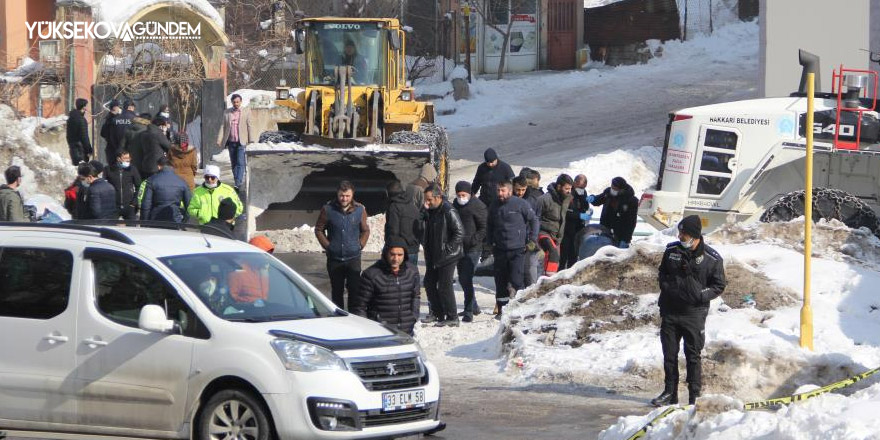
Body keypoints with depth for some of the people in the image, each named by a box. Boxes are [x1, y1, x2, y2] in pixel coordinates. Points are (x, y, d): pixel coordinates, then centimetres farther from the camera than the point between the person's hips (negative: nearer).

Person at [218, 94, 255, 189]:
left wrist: (251, 141, -6)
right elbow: (223, 127, 9)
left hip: (242, 142, -4)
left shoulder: (246, 111, 2)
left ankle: (238, 183, -16)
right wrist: (219, 140, 1)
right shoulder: (227, 113, 9)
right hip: (231, 142, 4)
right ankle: (237, 181, 18)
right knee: (234, 163, 9)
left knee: (240, 163, -11)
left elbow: (250, 126, 0)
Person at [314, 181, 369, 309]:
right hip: (334, 259, 0)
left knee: (355, 289, -5)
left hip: (353, 257, 0)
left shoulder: (360, 210, -1)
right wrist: (327, 246, -1)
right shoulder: (328, 209, -4)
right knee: (337, 291, 9)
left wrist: (360, 245, 1)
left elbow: (365, 231, 12)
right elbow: (319, 230, 7)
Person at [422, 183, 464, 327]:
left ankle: (452, 318, 2)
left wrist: (447, 248, -18)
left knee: (444, 286, -7)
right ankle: (437, 313, 27)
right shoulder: (432, 211, 9)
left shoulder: (448, 211, -18)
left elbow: (460, 233, -20)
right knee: (429, 283, 14)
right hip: (433, 256, 9)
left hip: (447, 256, -9)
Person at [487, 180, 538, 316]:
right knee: (500, 281, 7)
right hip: (500, 249, 5)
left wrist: (532, 240, -3)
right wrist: (491, 242, 13)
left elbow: (534, 221, 1)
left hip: (517, 250, -5)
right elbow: (489, 226, 21)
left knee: (516, 280, -12)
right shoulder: (494, 206, 7)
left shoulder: (521, 204, -7)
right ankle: (501, 309, 16)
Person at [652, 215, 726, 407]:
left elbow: (719, 286, 0)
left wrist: (701, 295, -14)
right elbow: (662, 273, 18)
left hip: (694, 314, -4)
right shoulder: (672, 250, 3)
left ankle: (695, 395, 7)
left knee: (693, 355, 0)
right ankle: (670, 392, 20)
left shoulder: (712, 259, -8)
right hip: (670, 312, 4)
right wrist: (666, 285, -1)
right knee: (669, 354, 9)